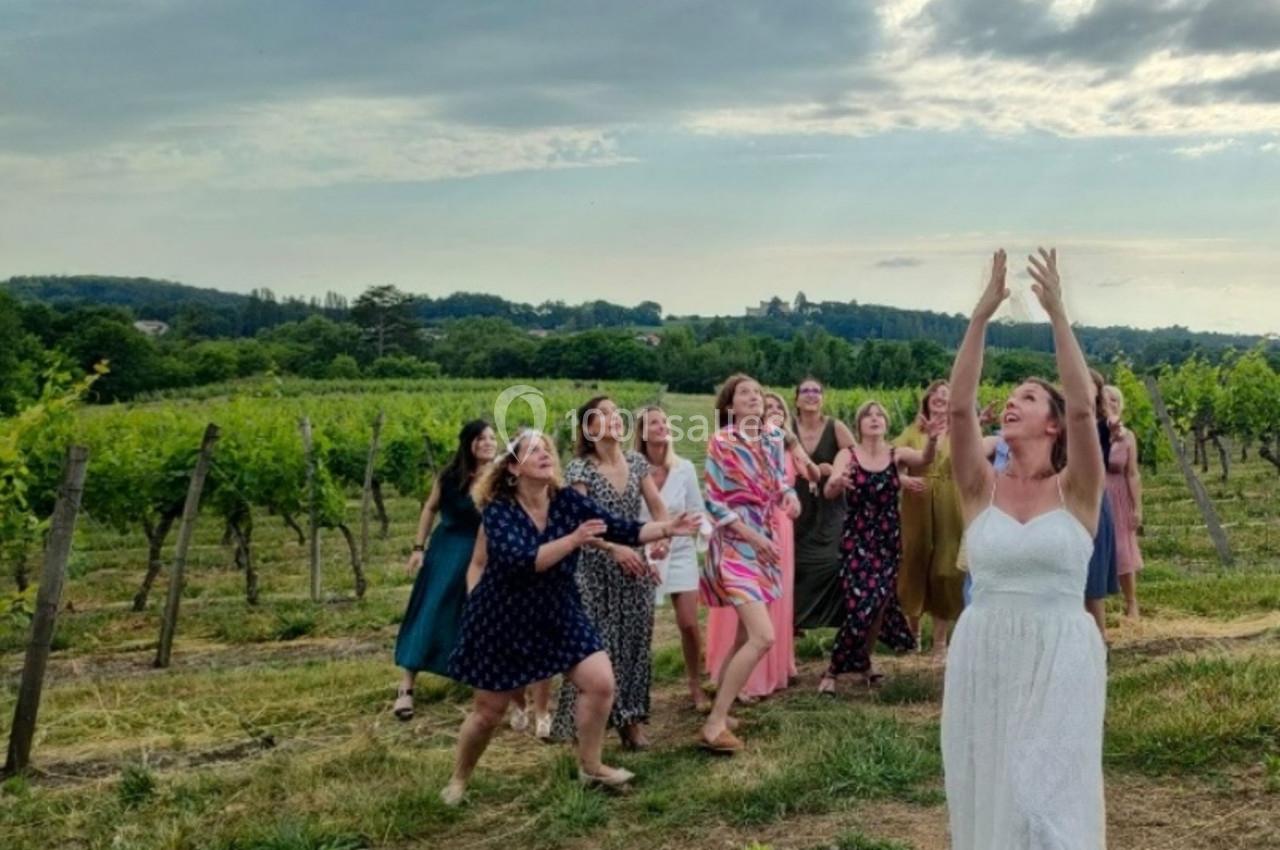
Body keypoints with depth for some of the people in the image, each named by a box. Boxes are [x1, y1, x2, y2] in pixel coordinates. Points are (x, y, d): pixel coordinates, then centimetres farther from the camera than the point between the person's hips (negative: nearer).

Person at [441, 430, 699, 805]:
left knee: (601, 682, -5)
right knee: (489, 711, 5)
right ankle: (458, 779, 29)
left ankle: (590, 766, 15)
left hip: (559, 612, 4)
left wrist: (667, 528, -24)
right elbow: (519, 561, -35)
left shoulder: (567, 500, -8)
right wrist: (574, 539, -42)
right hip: (503, 618, -4)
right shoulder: (498, 510, -20)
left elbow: (622, 530, -11)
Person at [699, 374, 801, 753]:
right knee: (763, 637, -18)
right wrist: (755, 538, -16)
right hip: (735, 545, -7)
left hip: (764, 544, 7)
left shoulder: (773, 438, 6)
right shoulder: (721, 442, -11)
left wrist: (789, 494, -5)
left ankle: (718, 711, 20)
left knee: (746, 637, 10)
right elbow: (715, 504, -11)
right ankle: (714, 725, -11)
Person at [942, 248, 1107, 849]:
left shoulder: (1076, 490, -2)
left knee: (1046, 797, -2)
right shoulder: (981, 489, 2)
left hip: (1060, 658, -2)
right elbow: (958, 407, -11)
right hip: (983, 656, 2)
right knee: (989, 794, 10)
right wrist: (981, 315, -15)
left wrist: (1058, 314, -20)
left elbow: (1084, 407, -17)